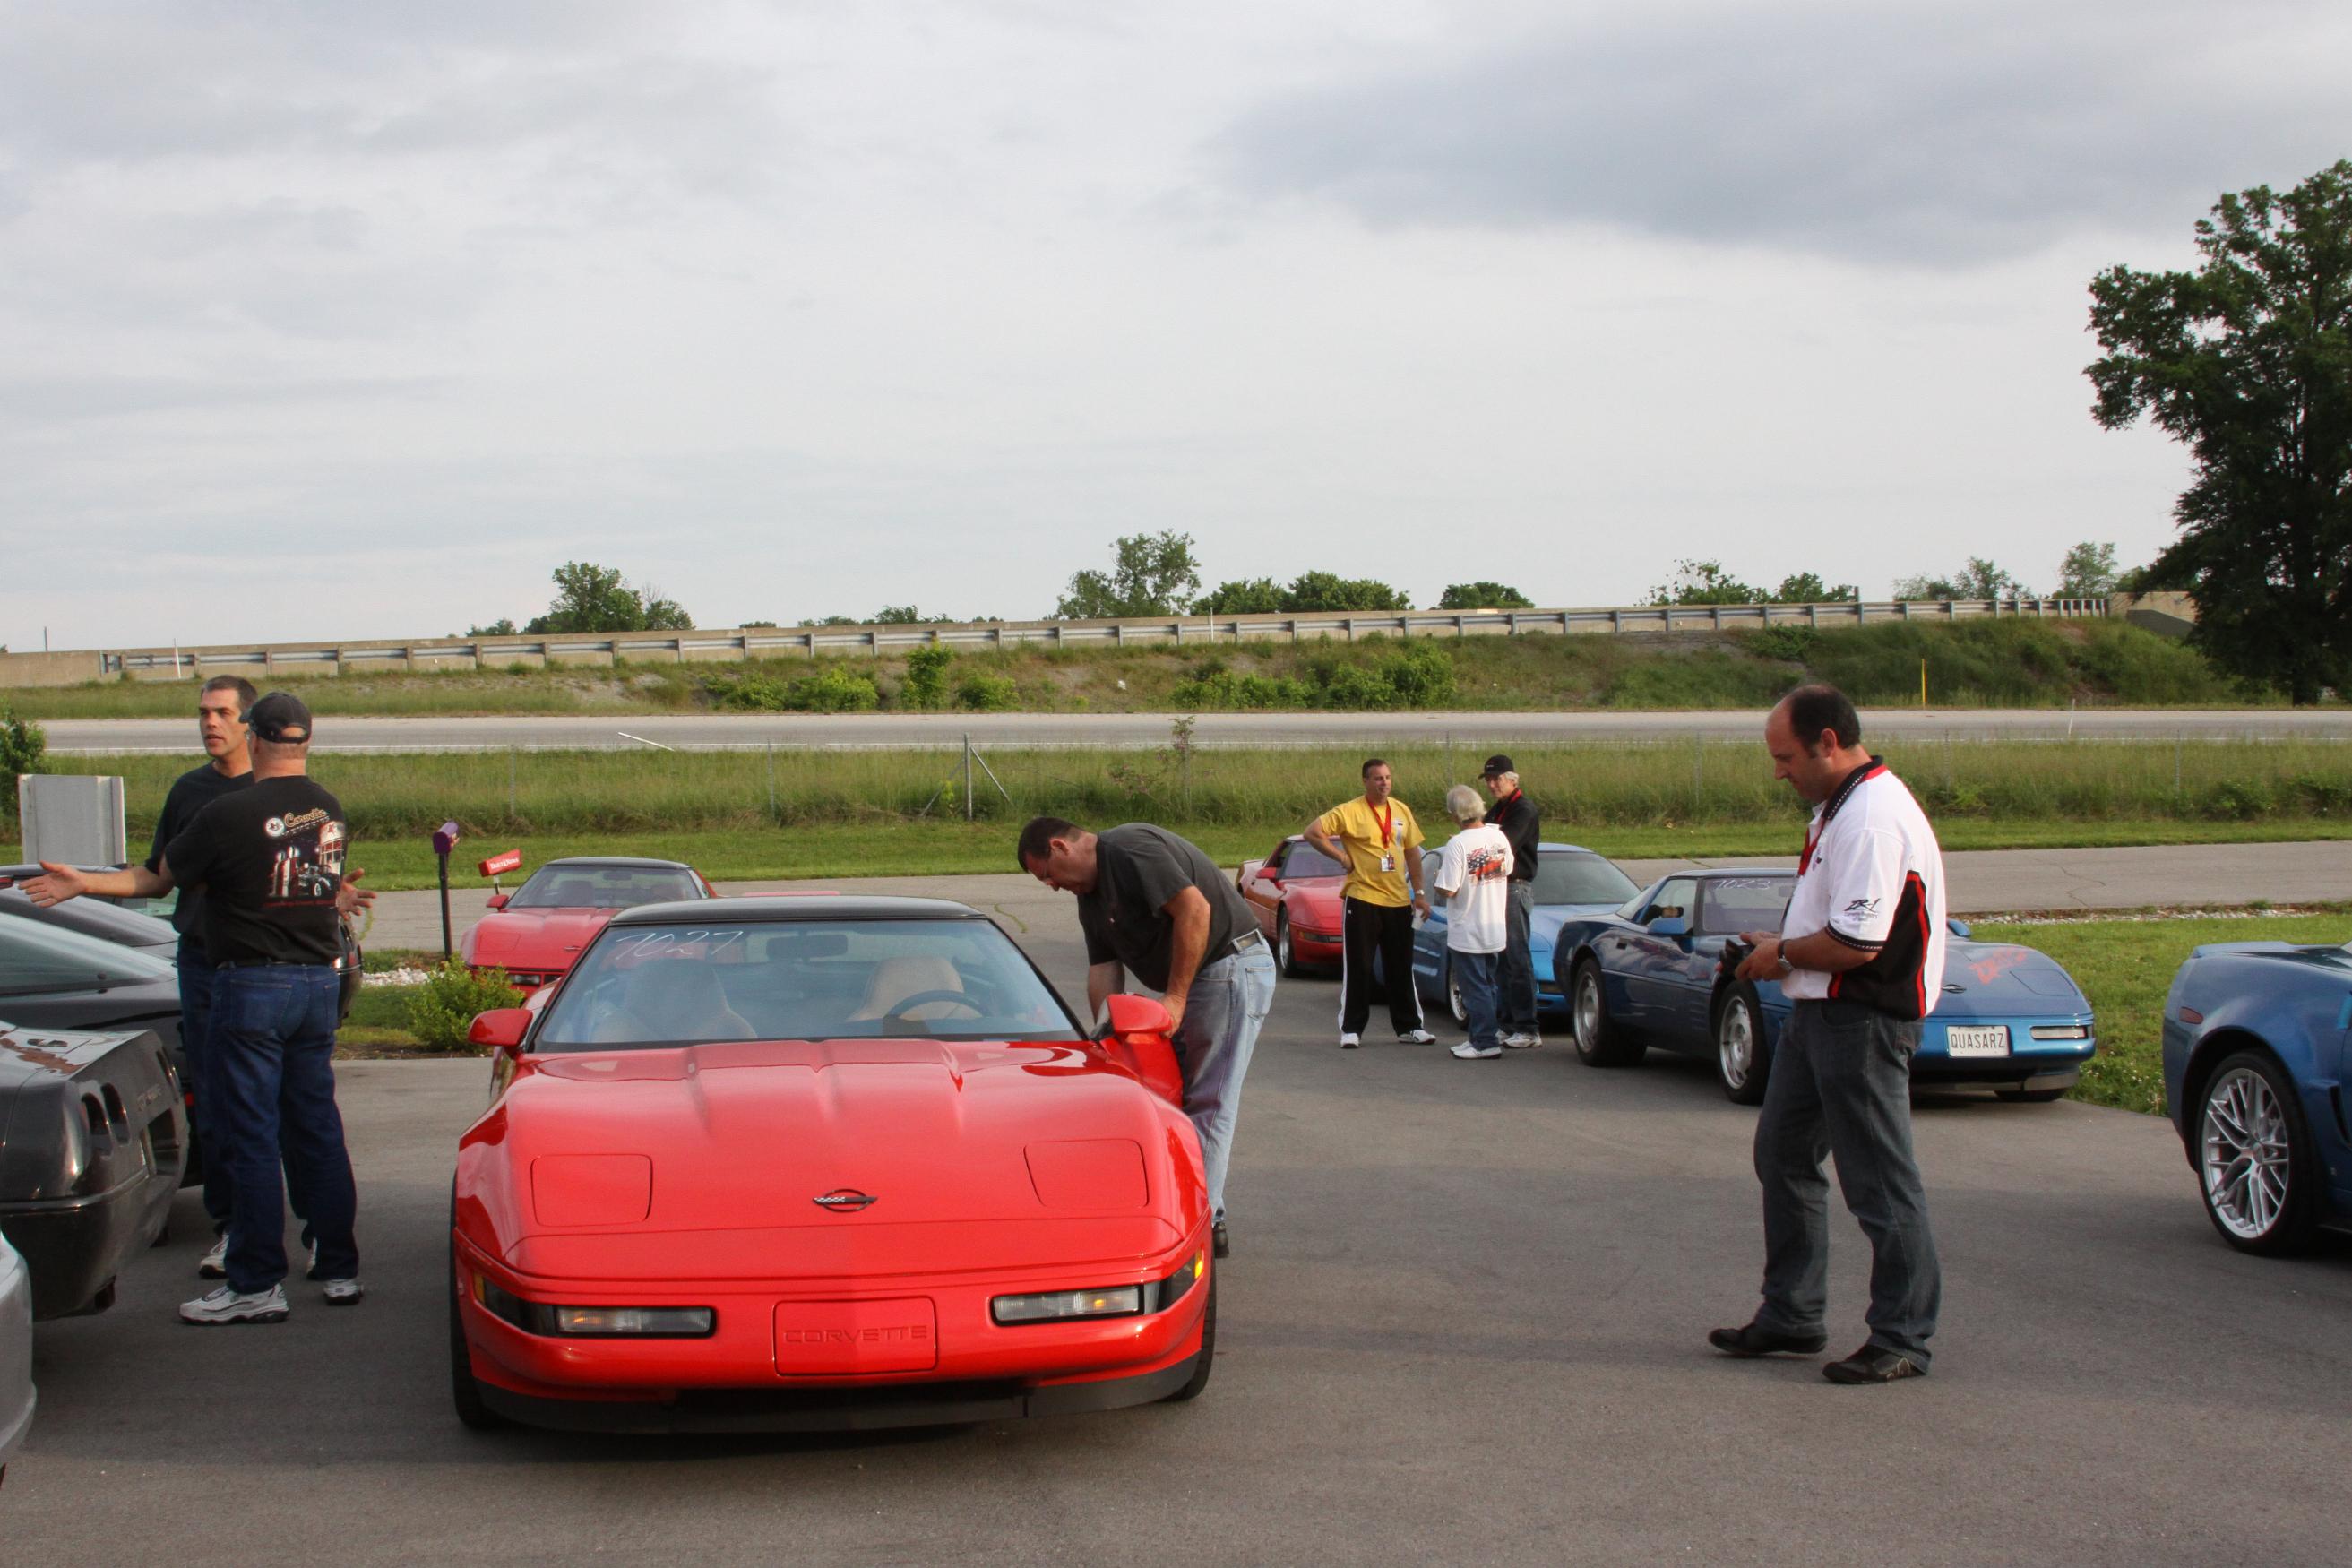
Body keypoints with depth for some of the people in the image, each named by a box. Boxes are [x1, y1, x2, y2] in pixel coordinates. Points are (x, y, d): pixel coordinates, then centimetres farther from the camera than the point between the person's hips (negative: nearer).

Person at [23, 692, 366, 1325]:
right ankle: (339, 1268, 16)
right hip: (319, 982, 6)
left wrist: (81, 883, 17)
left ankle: (257, 1285, 1)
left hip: (251, 987, -6)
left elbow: (157, 879, 0)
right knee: (319, 1130, 12)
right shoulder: (330, 811, 6)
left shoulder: (230, 814, -12)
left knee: (250, 1140, -1)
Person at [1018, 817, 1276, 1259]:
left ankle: (1203, 1220, -6)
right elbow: (1103, 970, 12)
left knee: (1210, 1103, -8)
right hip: (1200, 980, 11)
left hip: (1232, 969, -11)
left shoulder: (1130, 850, -16)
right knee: (1177, 1094, 11)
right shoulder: (1090, 896, 15)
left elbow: (1194, 909, -25)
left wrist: (1175, 998, -23)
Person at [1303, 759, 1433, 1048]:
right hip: (1362, 899, -5)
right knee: (1357, 968, 0)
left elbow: (1413, 852, 15)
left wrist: (1419, 893, 11)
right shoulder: (1350, 811, -8)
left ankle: (1409, 1027, 18)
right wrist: (1342, 857, -11)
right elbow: (1312, 832, -12)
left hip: (1398, 900, 5)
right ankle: (1351, 1030, 6)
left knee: (1401, 969, 11)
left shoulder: (1402, 810, 9)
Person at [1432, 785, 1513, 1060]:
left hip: (1467, 934, -7)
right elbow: (1507, 871, 13)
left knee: (1474, 988, 2)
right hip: (1496, 931, 7)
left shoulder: (1458, 845, -21)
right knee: (1486, 985, 19)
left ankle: (1485, 1041, 4)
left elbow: (1447, 891, -22)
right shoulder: (1499, 836, -1)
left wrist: (1438, 878, -2)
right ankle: (1486, 1034, 25)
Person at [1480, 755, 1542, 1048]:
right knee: (1501, 961, 10)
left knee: (1517, 960, -10)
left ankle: (1528, 1030, -9)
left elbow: (1504, 845, -22)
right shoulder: (1496, 810, 19)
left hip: (1516, 889, -9)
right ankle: (1507, 1024, 15)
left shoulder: (1523, 810, -11)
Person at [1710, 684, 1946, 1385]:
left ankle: (1902, 1340, 7)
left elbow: (1856, 943, -26)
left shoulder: (1874, 819, -22)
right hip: (1817, 1012, 11)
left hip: (1863, 1020, -11)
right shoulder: (1838, 807, 12)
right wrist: (1777, 945, 7)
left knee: (1879, 1184, -2)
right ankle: (1791, 1315, 27)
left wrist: (1782, 953, -10)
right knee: (1782, 1157, 16)